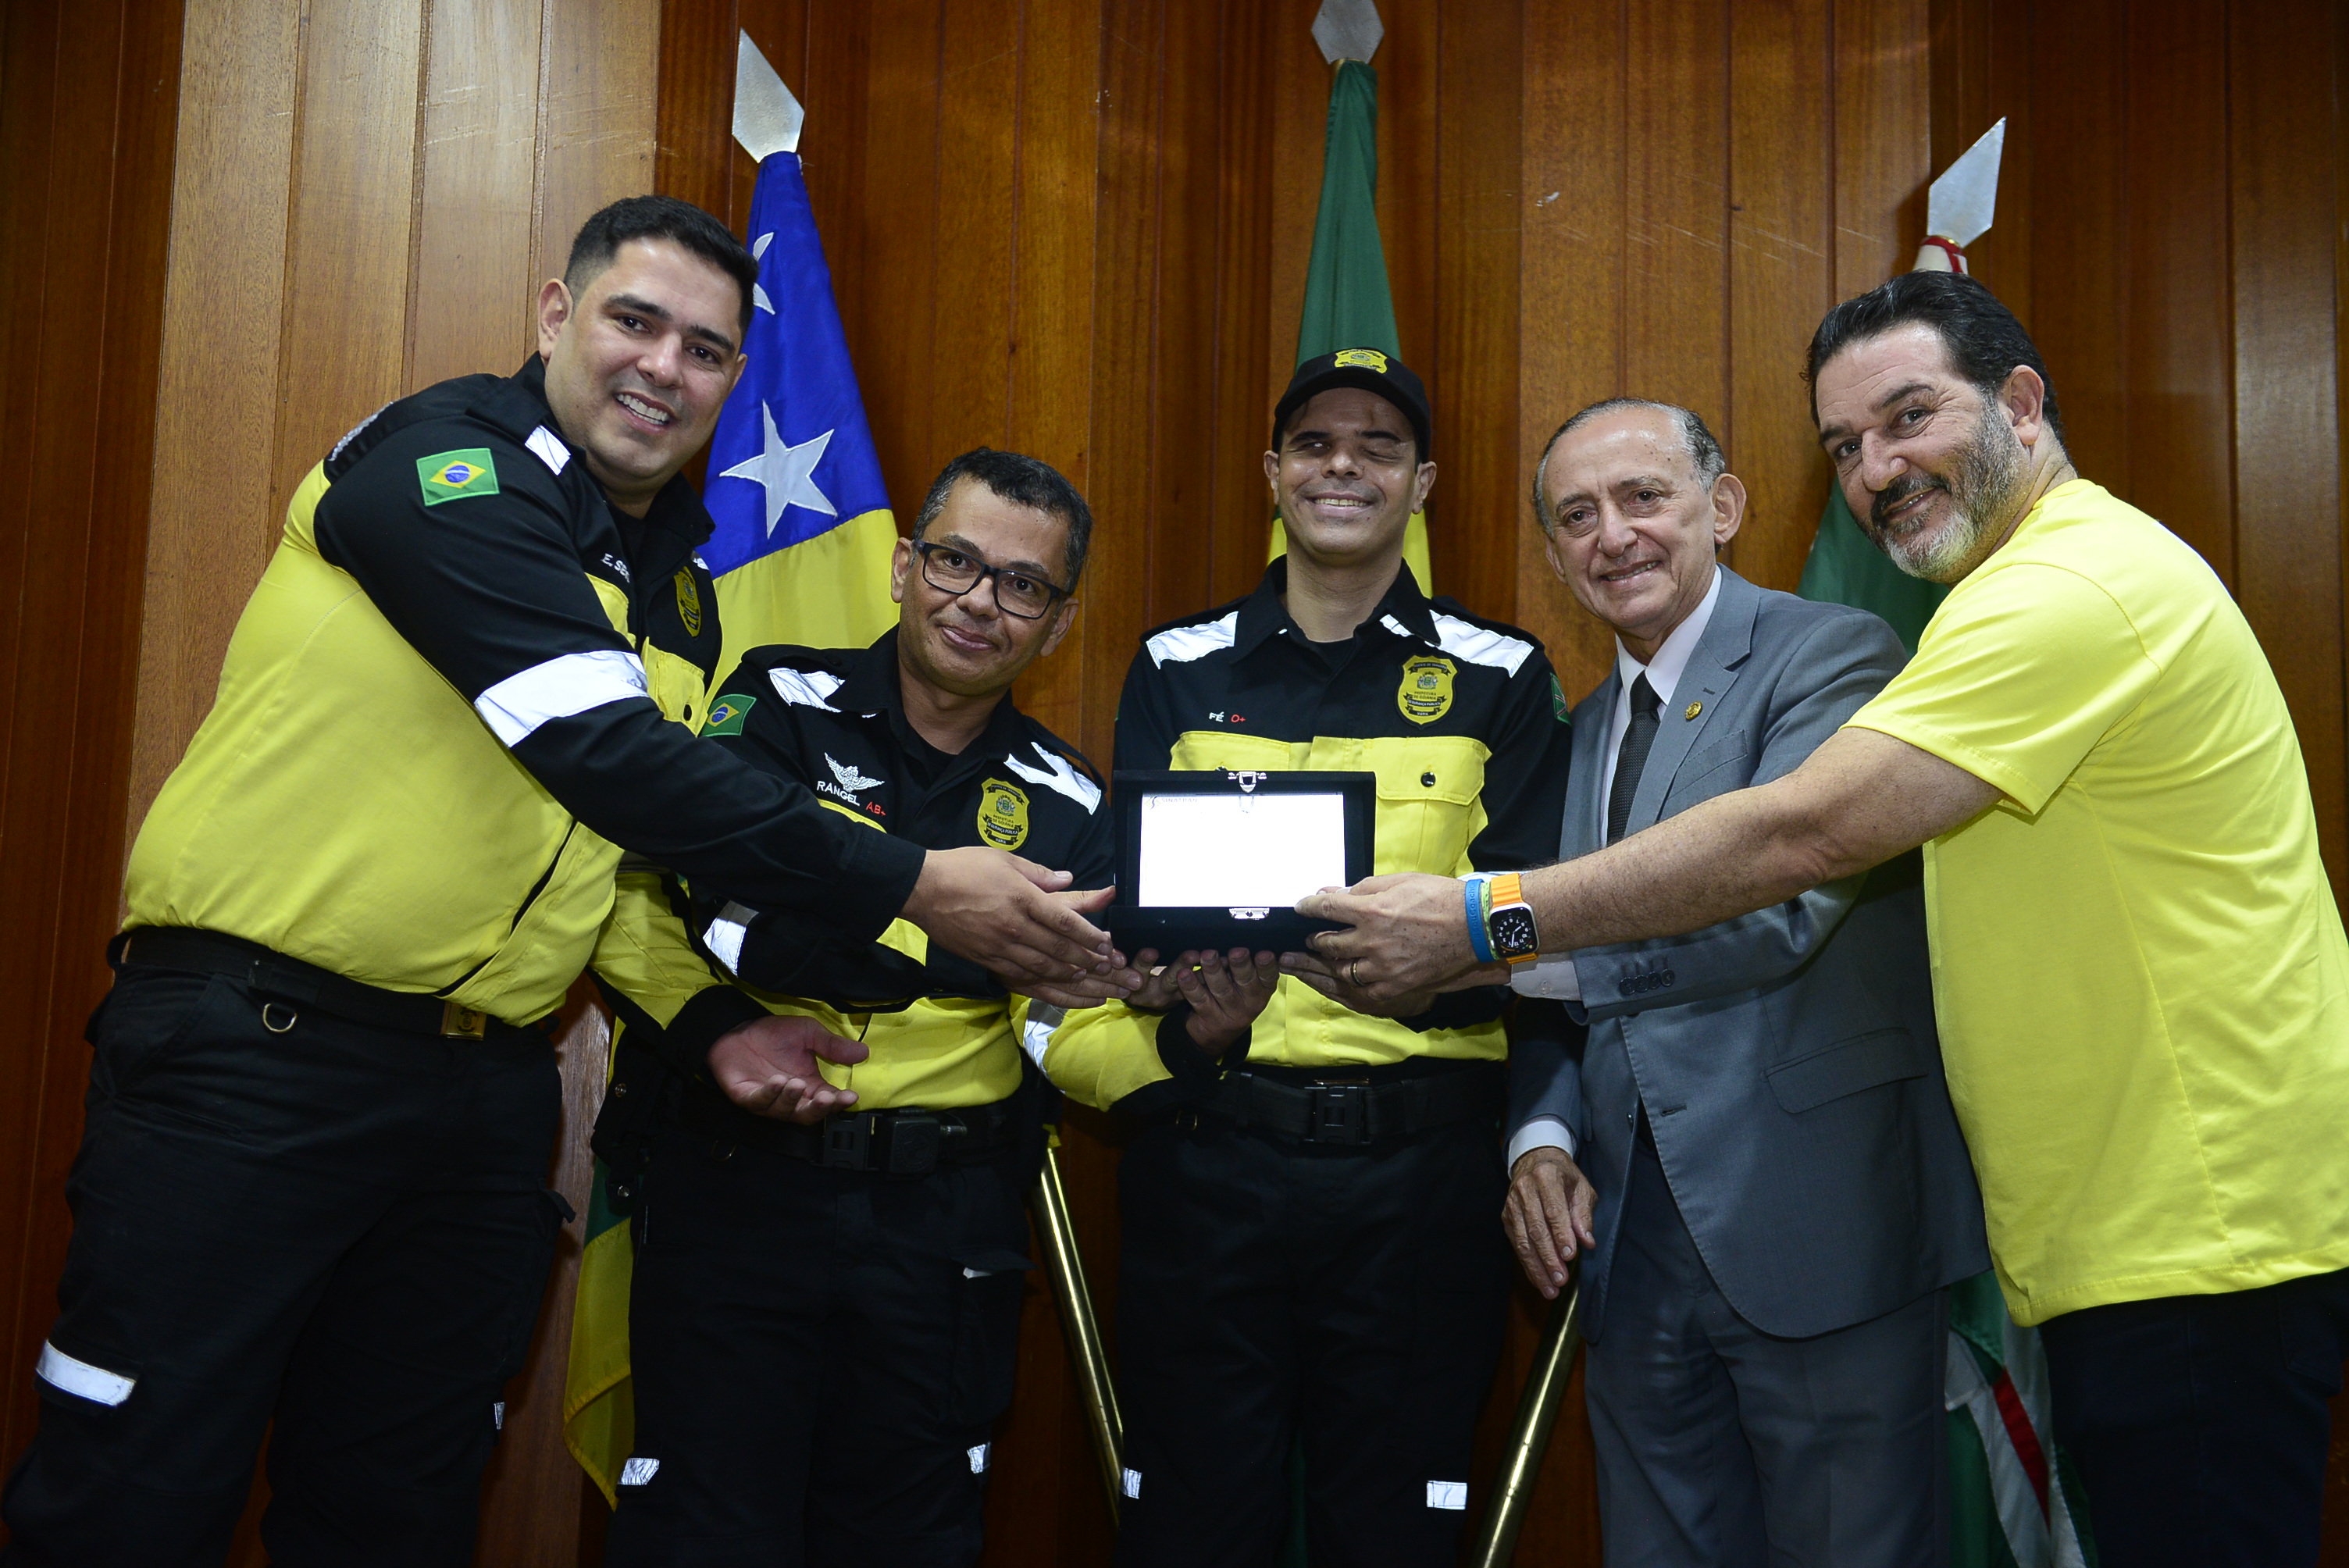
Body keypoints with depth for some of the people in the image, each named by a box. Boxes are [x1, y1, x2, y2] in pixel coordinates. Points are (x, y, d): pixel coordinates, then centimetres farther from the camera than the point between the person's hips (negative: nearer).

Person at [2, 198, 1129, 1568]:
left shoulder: (682, 582, 14)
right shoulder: (454, 460, -11)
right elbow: (607, 758, -22)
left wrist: (711, 1020, 2)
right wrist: (913, 887, -21)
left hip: (486, 1086, 8)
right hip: (260, 1044, -7)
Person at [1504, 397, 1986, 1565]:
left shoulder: (1832, 655, -7)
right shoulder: (1581, 729, 15)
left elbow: (1778, 901, -22)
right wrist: (1541, 1138, -2)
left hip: (1816, 1233, -6)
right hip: (1630, 1238, 7)